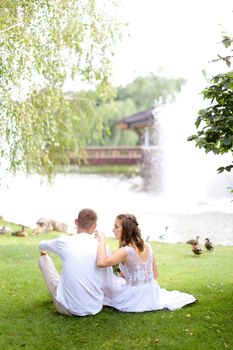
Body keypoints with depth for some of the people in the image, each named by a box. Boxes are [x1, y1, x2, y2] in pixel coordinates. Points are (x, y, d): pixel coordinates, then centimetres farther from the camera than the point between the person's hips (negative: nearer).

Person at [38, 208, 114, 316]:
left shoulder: (64, 242, -9)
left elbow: (41, 246, 15)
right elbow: (108, 283, 1)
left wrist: (43, 250, 40)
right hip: (95, 308, 2)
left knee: (44, 258, 19)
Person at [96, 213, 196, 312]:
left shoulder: (126, 251, -23)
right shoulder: (147, 246, -1)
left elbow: (101, 262, -39)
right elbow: (155, 275, 8)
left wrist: (102, 240, -26)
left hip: (135, 300, -6)